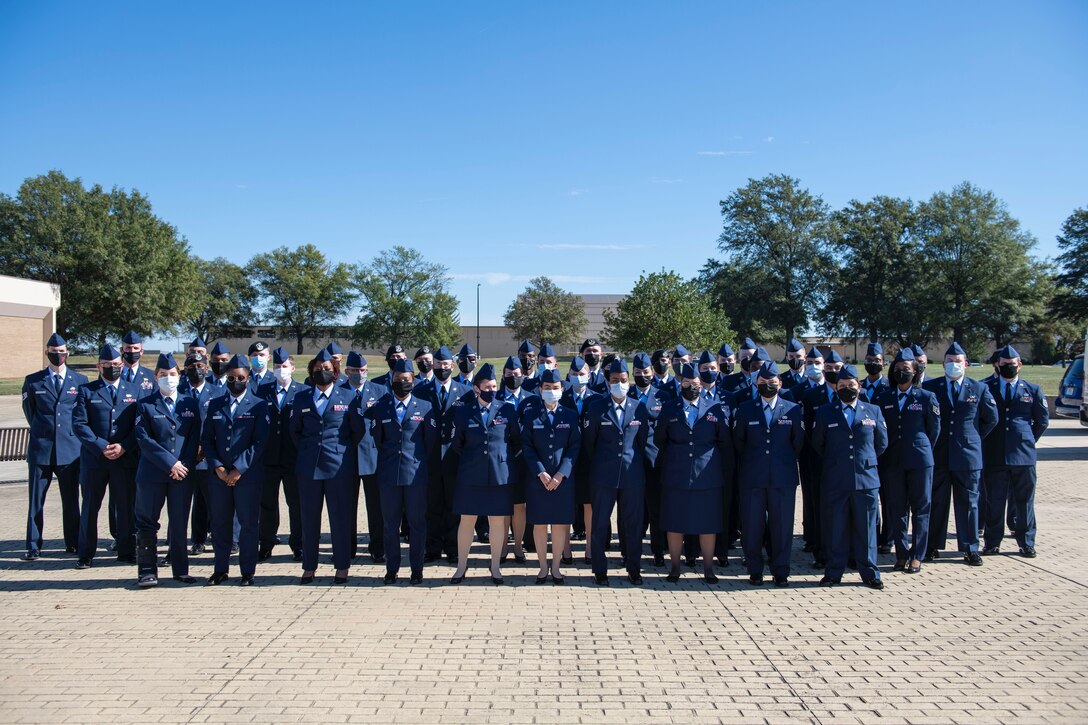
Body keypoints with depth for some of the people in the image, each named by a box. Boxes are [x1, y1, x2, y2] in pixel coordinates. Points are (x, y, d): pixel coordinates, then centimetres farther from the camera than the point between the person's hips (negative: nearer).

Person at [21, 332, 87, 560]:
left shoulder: (80, 381, 7)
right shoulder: (32, 381, 6)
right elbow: (28, 410, 17)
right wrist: (40, 429, 15)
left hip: (70, 449, 0)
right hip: (40, 448, 0)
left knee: (71, 499, 7)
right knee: (36, 500, 2)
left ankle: (73, 543, 17)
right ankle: (33, 547, 10)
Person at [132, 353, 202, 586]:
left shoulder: (190, 403, 11)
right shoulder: (145, 405, 4)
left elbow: (195, 437, 6)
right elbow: (144, 439, -5)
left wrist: (185, 464, -7)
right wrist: (170, 463, -12)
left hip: (183, 473, 2)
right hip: (152, 473, -2)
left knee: (180, 523, 6)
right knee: (147, 523, 2)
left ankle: (180, 570, 15)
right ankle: (147, 571, 10)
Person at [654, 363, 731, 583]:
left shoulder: (716, 408, 4)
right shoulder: (669, 408, 6)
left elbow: (725, 443, 8)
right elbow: (659, 441, 12)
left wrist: (726, 473, 8)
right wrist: (662, 469, 12)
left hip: (707, 476, 0)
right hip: (675, 478, 1)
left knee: (708, 525, 5)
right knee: (674, 524, 5)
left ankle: (708, 569, 17)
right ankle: (675, 568, 17)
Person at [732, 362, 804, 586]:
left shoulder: (794, 410, 4)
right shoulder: (745, 409, 5)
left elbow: (798, 443, 12)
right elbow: (738, 442, 13)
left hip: (783, 477, 0)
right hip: (752, 477, 0)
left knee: (782, 526, 3)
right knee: (751, 526, 3)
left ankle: (780, 572, 15)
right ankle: (755, 571, 15)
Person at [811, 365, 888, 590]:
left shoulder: (873, 411, 8)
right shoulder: (824, 413, 5)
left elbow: (882, 443, 15)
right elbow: (817, 444, 13)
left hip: (866, 479, 1)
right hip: (834, 481, 0)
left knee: (866, 528, 6)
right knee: (835, 529, 4)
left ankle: (869, 573, 16)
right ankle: (834, 572, 14)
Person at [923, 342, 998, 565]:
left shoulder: (979, 388, 4)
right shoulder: (929, 387, 2)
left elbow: (991, 419, 14)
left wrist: (975, 438, 11)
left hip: (968, 455, 0)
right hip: (938, 455, 0)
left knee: (968, 503, 6)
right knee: (936, 503, 6)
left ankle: (970, 549, 15)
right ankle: (933, 546, 15)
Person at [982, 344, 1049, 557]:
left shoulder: (1032, 390, 8)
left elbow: (1043, 420, 15)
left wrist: (1029, 440, 11)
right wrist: (986, 441, 8)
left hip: (1023, 454, 1)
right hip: (994, 455, -1)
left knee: (1024, 500, 7)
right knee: (994, 501, 2)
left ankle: (1026, 544, 17)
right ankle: (993, 543, 10)